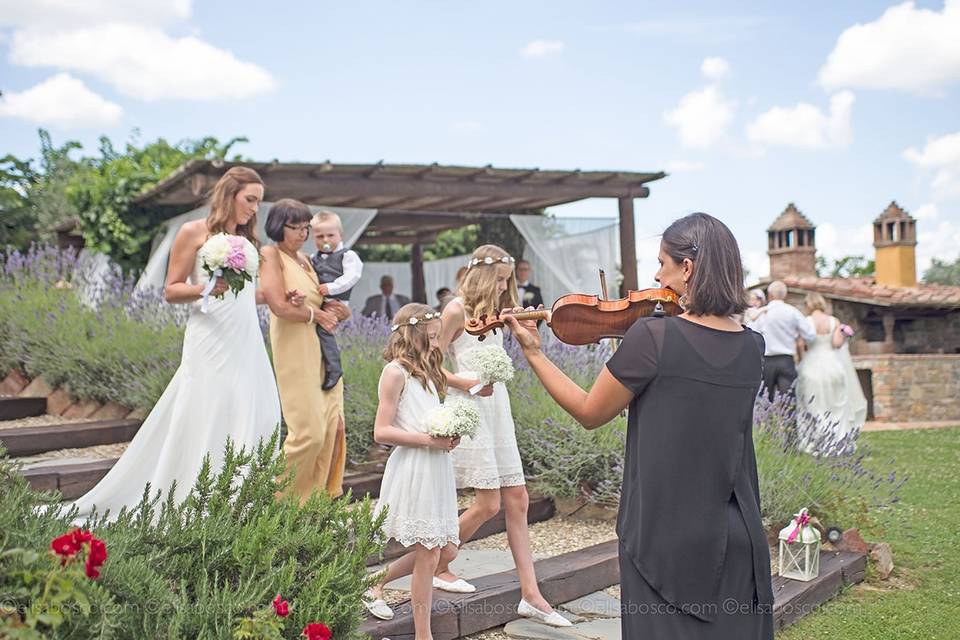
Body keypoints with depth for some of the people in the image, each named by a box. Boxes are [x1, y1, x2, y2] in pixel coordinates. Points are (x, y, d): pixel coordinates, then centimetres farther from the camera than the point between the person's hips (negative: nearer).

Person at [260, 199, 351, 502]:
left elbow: (320, 301, 25)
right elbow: (280, 306, -17)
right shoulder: (271, 255, -5)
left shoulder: (304, 259, 18)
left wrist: (336, 309, 2)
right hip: (295, 351, -8)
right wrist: (317, 314, -5)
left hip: (323, 352, 8)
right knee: (309, 432, -10)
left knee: (332, 428, 4)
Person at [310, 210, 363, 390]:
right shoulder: (314, 259, 22)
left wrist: (332, 287, -19)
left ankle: (333, 368, -20)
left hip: (336, 301, -7)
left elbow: (352, 276, -11)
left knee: (322, 326, -25)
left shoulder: (347, 255, 2)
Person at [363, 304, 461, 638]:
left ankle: (377, 582, 28)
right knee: (428, 555, -3)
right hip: (413, 469, -9)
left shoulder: (425, 371, 17)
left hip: (437, 469, 9)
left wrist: (449, 435, 5)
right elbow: (381, 432, -14)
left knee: (447, 551, 12)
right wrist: (429, 439, -19)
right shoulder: (396, 372, -9)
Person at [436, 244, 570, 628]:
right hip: (470, 411, -8)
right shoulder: (456, 310, -6)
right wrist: (465, 382, -21)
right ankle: (437, 568, 15)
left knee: (517, 501, 4)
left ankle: (531, 596, 7)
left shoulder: (493, 312, 17)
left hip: (497, 409, 8)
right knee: (488, 504, -7)